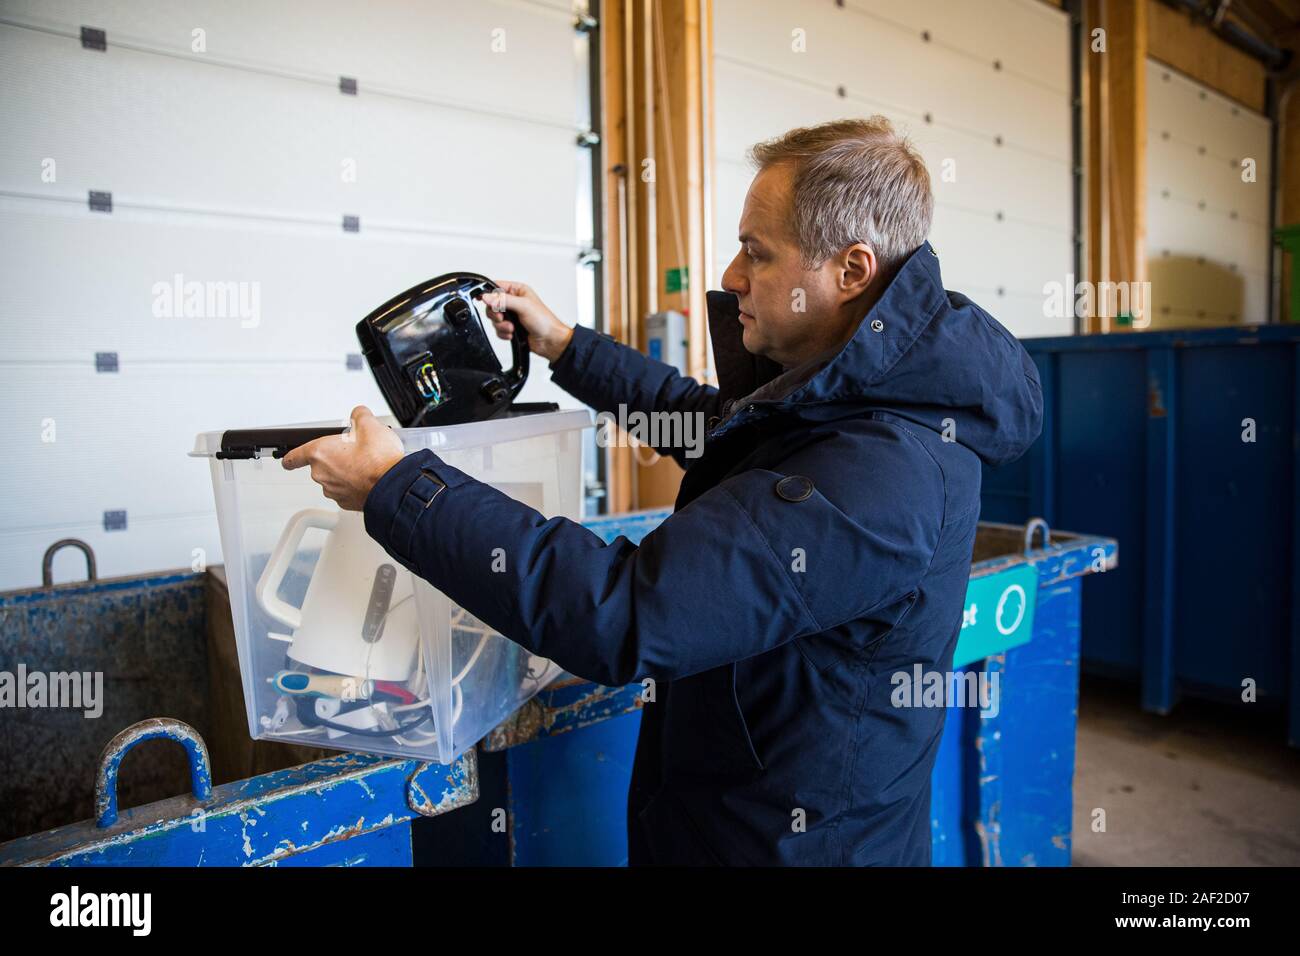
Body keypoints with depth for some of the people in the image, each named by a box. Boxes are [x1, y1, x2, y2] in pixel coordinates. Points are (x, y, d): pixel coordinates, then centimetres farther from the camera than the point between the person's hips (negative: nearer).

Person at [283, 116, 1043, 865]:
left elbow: (623, 615, -35)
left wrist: (396, 488, -26)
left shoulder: (878, 475, -33)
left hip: (794, 838, -8)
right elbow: (716, 418, 15)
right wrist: (568, 348, 12)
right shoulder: (858, 390, -2)